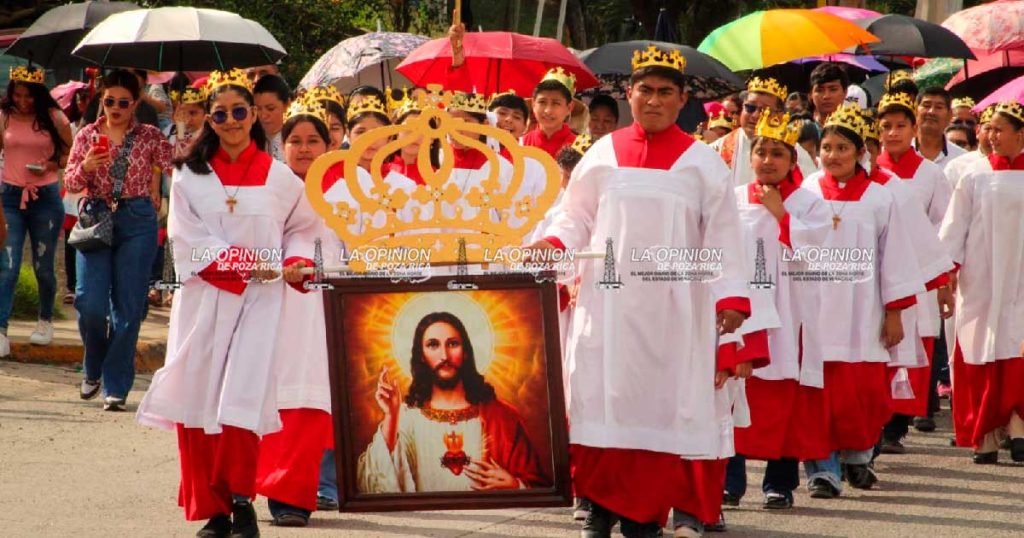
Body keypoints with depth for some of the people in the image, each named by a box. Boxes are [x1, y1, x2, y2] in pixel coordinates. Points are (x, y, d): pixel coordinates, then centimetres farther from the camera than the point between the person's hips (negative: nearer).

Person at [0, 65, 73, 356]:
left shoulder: (54, 118, -1)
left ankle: (45, 321, 32)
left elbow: (70, 154, 7)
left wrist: (50, 165, -10)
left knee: (43, 266, 10)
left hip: (46, 197, 0)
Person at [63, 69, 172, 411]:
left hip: (137, 220, -1)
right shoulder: (87, 135, 7)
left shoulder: (150, 137, 3)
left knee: (128, 307, -3)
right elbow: (70, 184, 4)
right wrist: (85, 168, -13)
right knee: (90, 302, -7)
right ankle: (93, 370, 20)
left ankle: (116, 387, 4)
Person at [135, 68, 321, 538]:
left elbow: (303, 227, 16)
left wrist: (294, 263, -5)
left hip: (259, 300, -1)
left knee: (243, 400, -12)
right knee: (197, 401, -4)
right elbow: (187, 237, -1)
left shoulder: (279, 177, 7)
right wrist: (240, 261, -12)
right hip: (203, 298, 1)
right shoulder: (189, 176, 7)